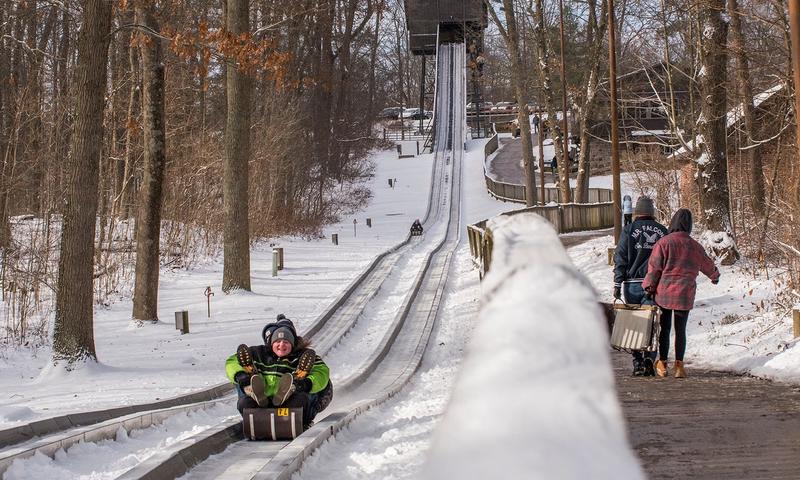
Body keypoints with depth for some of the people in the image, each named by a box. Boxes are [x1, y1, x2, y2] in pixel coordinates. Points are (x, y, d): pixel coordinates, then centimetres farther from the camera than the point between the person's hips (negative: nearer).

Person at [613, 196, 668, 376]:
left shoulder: (629, 230, 0)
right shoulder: (663, 231, 8)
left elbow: (620, 259, -3)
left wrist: (618, 284, 0)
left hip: (633, 282, -1)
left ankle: (638, 362, 5)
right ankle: (649, 359, -15)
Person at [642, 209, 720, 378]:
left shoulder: (664, 243, -9)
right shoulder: (694, 246, 2)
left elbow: (654, 268, -8)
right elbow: (707, 265, 18)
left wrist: (649, 286, 4)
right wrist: (715, 276, 40)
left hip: (664, 293, -1)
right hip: (685, 294, 1)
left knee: (664, 328, 9)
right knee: (681, 329, 8)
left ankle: (662, 363, 12)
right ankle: (679, 364, 5)